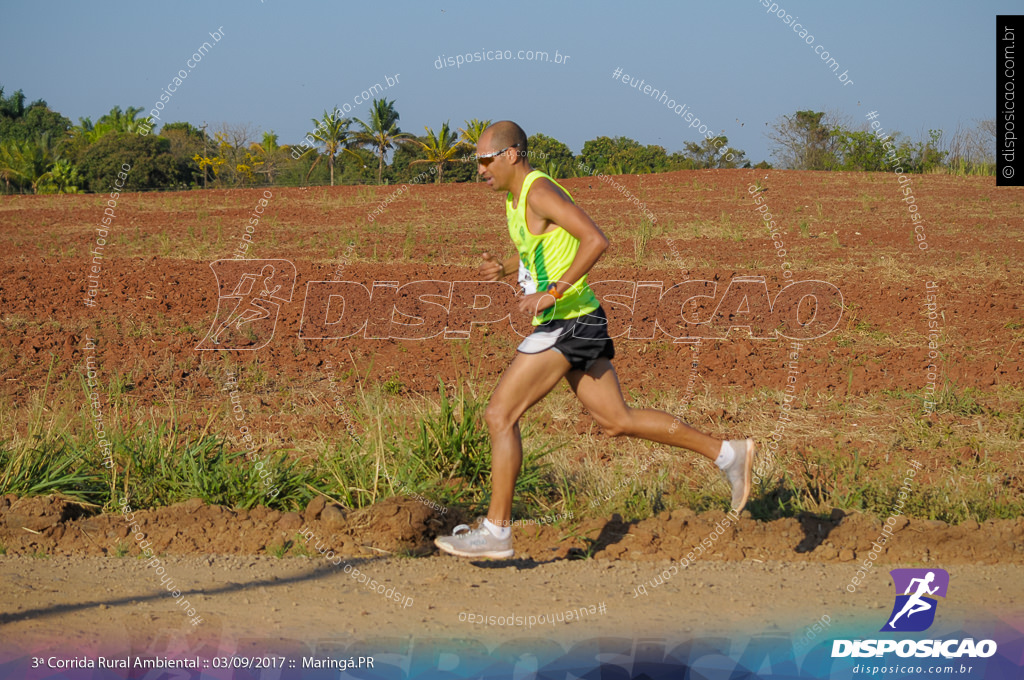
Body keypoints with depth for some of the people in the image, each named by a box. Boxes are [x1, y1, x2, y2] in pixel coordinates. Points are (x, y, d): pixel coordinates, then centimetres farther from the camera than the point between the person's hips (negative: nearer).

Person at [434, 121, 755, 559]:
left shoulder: (539, 192, -15)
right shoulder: (515, 196, 15)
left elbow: (595, 240, -25)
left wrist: (552, 292, -27)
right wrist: (502, 269, 10)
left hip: (568, 325, -10)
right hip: (571, 325, 10)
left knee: (499, 415, -8)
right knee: (617, 421, 14)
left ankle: (496, 532, -3)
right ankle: (728, 454, 19)